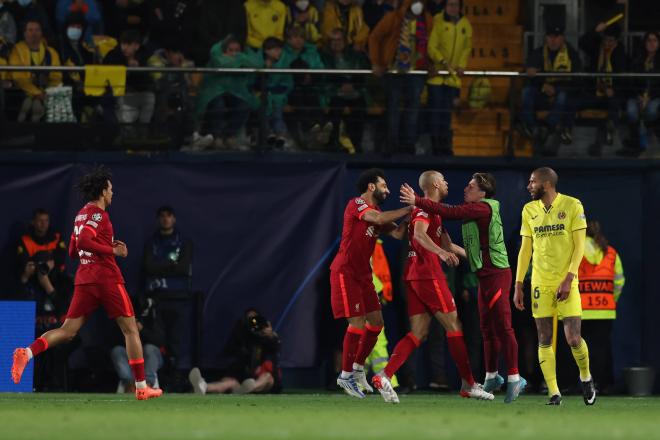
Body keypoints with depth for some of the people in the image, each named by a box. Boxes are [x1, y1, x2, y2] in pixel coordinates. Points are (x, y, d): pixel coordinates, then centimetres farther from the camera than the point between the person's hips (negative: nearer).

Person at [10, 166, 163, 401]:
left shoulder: (81, 215, 18)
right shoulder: (98, 214, -9)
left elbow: (73, 250, 24)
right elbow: (84, 241, -24)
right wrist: (113, 250, -17)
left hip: (84, 280, 8)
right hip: (107, 279, -8)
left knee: (68, 331, 1)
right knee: (131, 330, 3)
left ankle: (27, 353, -24)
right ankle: (141, 387, 4)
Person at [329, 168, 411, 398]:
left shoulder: (376, 212, 14)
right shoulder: (356, 204, -11)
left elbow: (397, 233, 4)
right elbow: (378, 219, -28)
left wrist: (410, 213, -9)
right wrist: (408, 209, -22)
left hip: (363, 274, 9)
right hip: (345, 273, -9)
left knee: (376, 321, 7)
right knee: (358, 323, -12)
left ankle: (357, 368, 20)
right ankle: (346, 375, -4)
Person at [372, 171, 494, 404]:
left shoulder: (432, 210, 23)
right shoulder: (426, 208, -8)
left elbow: (447, 245, 31)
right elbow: (419, 233, -27)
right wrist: (441, 252, -40)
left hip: (414, 275, 10)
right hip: (428, 273, -10)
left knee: (419, 333, 3)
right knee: (454, 326, -2)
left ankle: (384, 377, -11)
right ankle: (468, 384, 2)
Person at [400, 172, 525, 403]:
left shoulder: (483, 208, -16)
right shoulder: (477, 209, 15)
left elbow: (449, 212, -23)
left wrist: (417, 201, -21)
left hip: (496, 274, -10)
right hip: (486, 275, 10)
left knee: (502, 326, -9)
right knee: (487, 328, 15)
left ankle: (514, 377, -7)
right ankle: (492, 376, 24)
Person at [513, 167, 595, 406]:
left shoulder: (572, 205, -4)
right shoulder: (529, 210, 8)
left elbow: (579, 246, -6)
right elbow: (525, 249, 11)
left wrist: (568, 280, -16)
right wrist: (518, 285, 5)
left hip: (566, 281, -3)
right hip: (540, 283, 4)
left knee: (573, 339, -9)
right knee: (544, 340, -1)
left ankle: (586, 378, 18)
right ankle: (554, 394, 3)